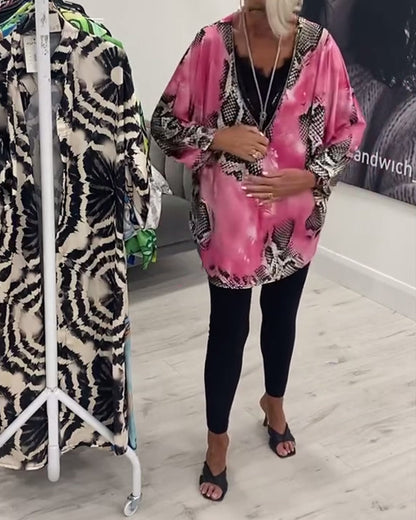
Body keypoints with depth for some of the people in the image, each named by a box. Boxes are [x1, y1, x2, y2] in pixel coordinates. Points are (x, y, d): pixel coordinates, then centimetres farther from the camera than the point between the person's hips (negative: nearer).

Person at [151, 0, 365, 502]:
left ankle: (274, 402, 49)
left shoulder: (318, 45, -9)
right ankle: (217, 438, 29)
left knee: (281, 315, 22)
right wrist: (218, 137, -21)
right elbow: (164, 123, -5)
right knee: (228, 327, 8)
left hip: (294, 216, 2)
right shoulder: (213, 42, -12)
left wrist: (308, 176, -16)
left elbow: (349, 127, -1)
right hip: (229, 216, -2)